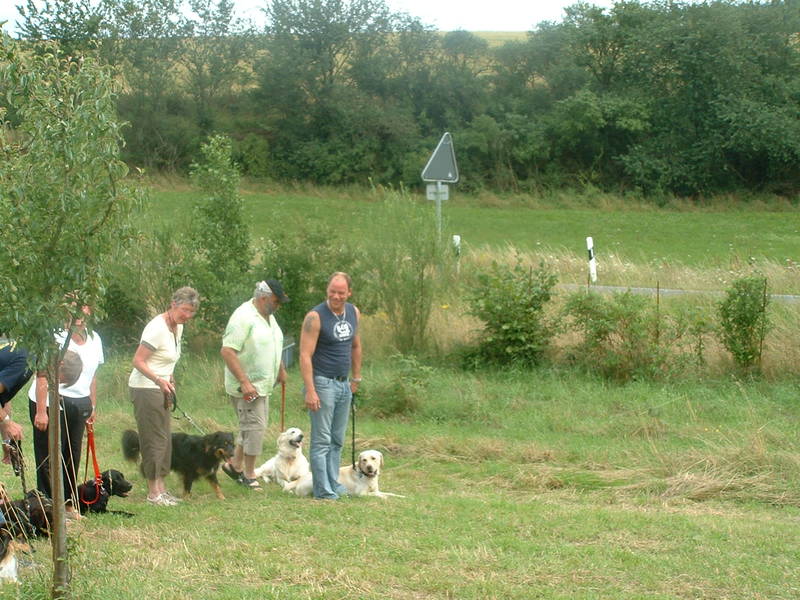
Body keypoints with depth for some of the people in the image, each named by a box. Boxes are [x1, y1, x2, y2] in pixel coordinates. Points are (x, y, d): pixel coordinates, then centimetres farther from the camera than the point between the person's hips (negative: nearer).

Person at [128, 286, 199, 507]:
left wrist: (169, 381, 18)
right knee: (154, 439, -7)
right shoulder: (158, 328, -20)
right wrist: (159, 380, -30)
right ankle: (153, 492, -2)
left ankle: (160, 488, 17)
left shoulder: (178, 327, 9)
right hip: (145, 389, -10)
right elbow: (138, 361, -21)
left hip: (160, 389, 10)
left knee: (164, 438, 11)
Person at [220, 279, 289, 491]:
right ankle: (249, 474, 1)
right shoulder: (243, 318, -19)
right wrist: (244, 382, -27)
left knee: (251, 426, 16)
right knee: (254, 426, -8)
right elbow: (227, 351, -25)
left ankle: (235, 465, 28)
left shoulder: (268, 316, 12)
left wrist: (281, 370, 25)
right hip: (246, 386, -10)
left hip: (263, 384, 10)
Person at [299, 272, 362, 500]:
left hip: (344, 384, 7)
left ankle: (334, 484, 19)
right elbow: (305, 355, -17)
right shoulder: (316, 317, -14)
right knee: (321, 440, -5)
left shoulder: (354, 313, 7)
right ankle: (323, 490, -2)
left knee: (338, 439, 12)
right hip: (322, 383, -7)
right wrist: (310, 390, -23)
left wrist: (356, 378, 21)